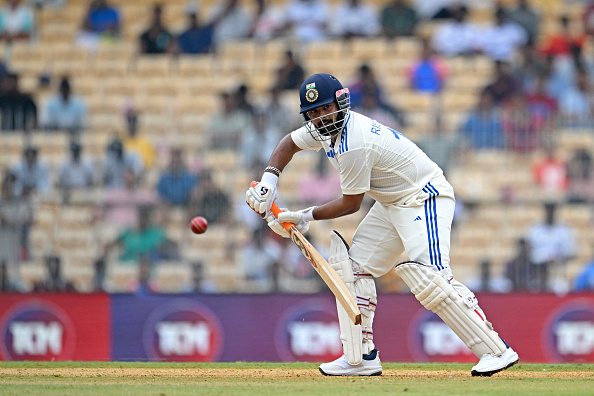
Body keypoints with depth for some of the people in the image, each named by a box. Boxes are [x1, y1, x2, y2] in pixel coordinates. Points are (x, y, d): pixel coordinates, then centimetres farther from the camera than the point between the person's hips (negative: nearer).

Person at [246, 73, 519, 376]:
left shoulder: (355, 146, -27)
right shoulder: (328, 127, 2)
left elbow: (351, 204, -16)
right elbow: (290, 143, 20)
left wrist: (307, 217, -5)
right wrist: (269, 180, 3)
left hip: (425, 198, -11)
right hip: (392, 203, 11)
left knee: (428, 277, -25)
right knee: (355, 266, 6)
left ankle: (496, 350, -25)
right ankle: (361, 358, 10)